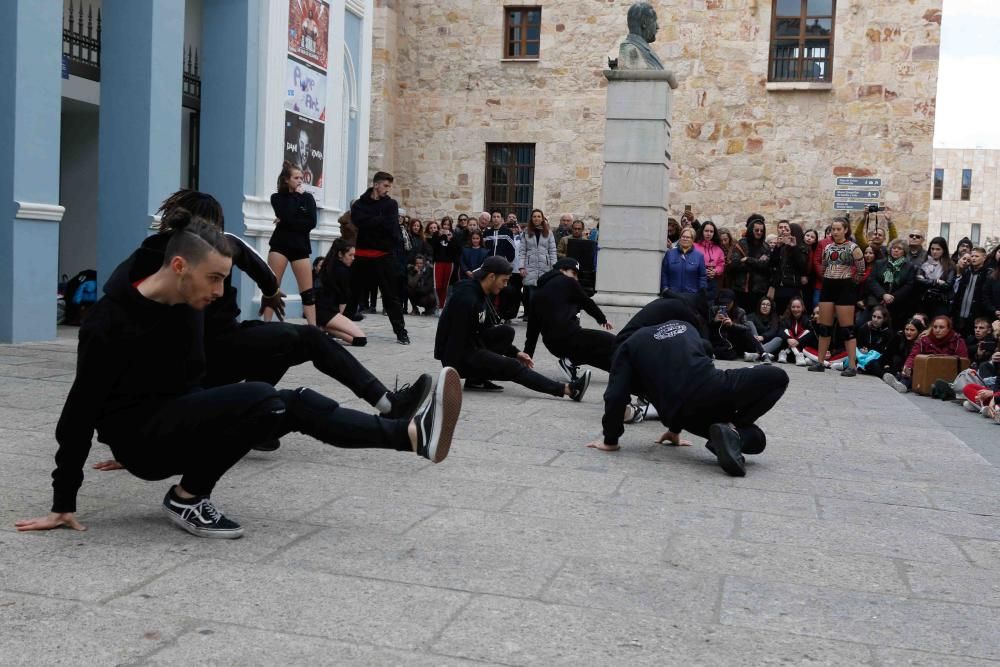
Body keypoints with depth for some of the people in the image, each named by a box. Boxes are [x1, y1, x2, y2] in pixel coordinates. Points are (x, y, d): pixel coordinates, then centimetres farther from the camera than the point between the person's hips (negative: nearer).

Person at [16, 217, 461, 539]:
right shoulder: (110, 322, -21)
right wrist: (63, 505, -14)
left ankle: (414, 434, -17)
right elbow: (80, 412, -17)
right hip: (140, 435, -7)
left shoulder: (186, 307, 1)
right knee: (258, 400, -29)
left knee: (295, 405, -12)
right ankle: (188, 499, -13)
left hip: (179, 419, 7)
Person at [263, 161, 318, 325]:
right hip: (280, 245, -1)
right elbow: (287, 216, -15)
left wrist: (288, 223, -11)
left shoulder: (308, 197, 9)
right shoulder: (277, 197, 5)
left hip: (300, 247, 1)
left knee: (308, 290, -2)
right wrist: (296, 195, -6)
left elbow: (311, 223, -5)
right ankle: (266, 325, -2)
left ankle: (313, 327, -2)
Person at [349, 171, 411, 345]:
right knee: (354, 293, 10)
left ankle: (401, 331, 2)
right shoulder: (360, 204, 4)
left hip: (384, 255, -1)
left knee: (391, 296, 0)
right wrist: (381, 221, -17)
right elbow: (359, 221, -16)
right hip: (362, 255, 1)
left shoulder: (391, 204, 4)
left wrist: (371, 221, -14)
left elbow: (391, 226, -12)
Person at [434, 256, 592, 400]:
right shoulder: (467, 298, -23)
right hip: (457, 355, -9)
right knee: (512, 367, -15)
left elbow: (488, 330, 15)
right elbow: (457, 338, -24)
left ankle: (477, 379, -5)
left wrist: (515, 352, 8)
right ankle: (568, 389, -16)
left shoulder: (481, 294, 7)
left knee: (506, 332, 0)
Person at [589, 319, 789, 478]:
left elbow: (616, 396, 7)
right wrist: (675, 429, 50)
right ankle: (735, 428, 2)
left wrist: (610, 440, 21)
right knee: (777, 377, 27)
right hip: (713, 388, 0)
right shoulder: (686, 327, 34)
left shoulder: (629, 346, 21)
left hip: (686, 413, 1)